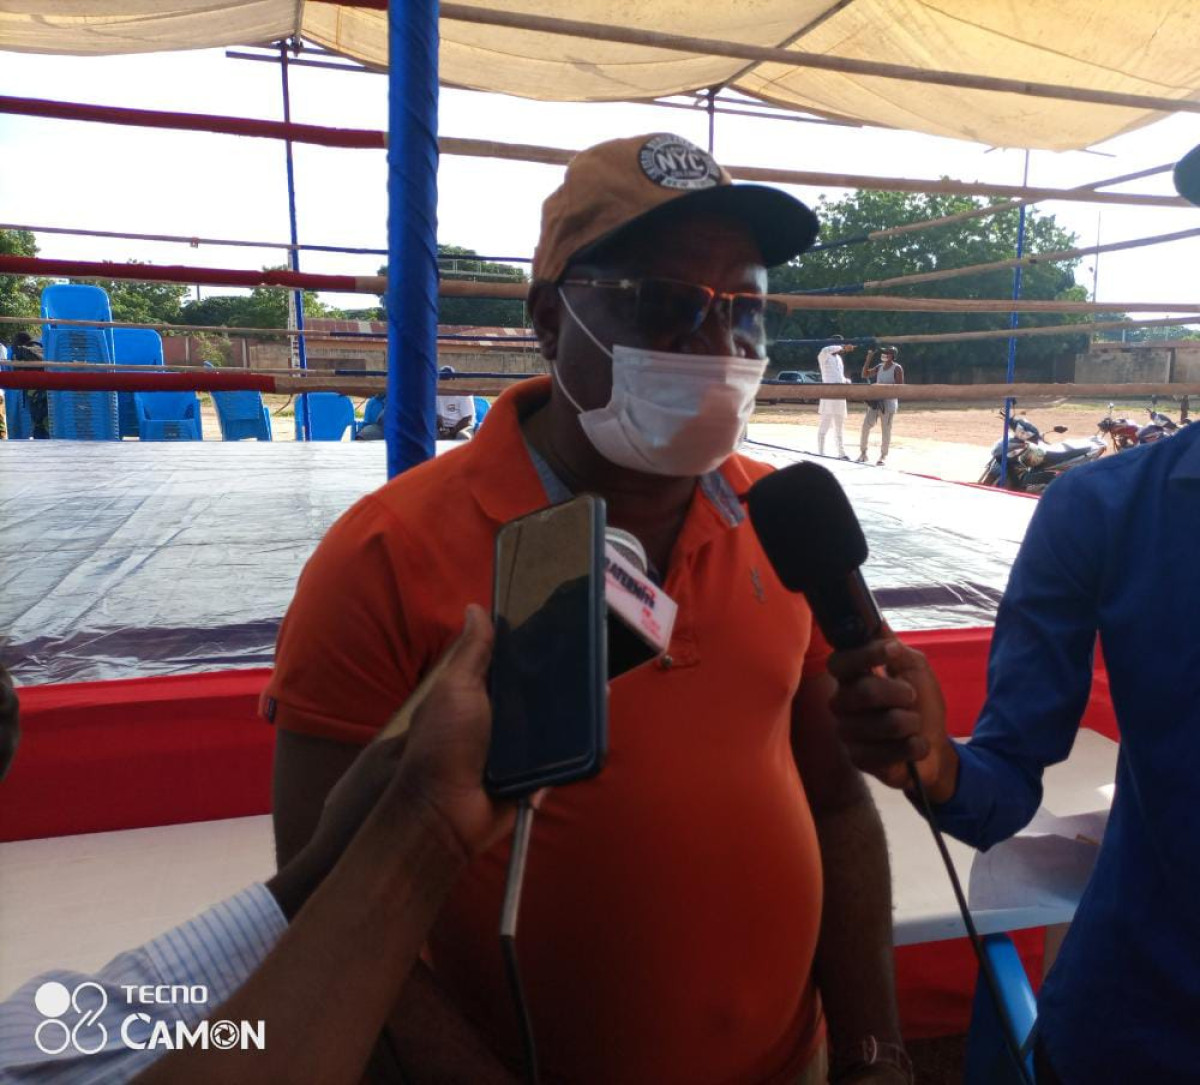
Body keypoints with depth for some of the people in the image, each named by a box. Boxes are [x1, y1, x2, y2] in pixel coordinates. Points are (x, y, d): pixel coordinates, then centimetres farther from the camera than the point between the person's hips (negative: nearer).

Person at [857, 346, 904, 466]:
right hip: (875, 401, 6)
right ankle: (863, 452, 10)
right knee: (866, 425, 1)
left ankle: (883, 456, 8)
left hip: (888, 403, -6)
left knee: (886, 430, -1)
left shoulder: (897, 368, -6)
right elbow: (865, 375, 11)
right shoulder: (879, 367, 13)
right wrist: (868, 359, 4)